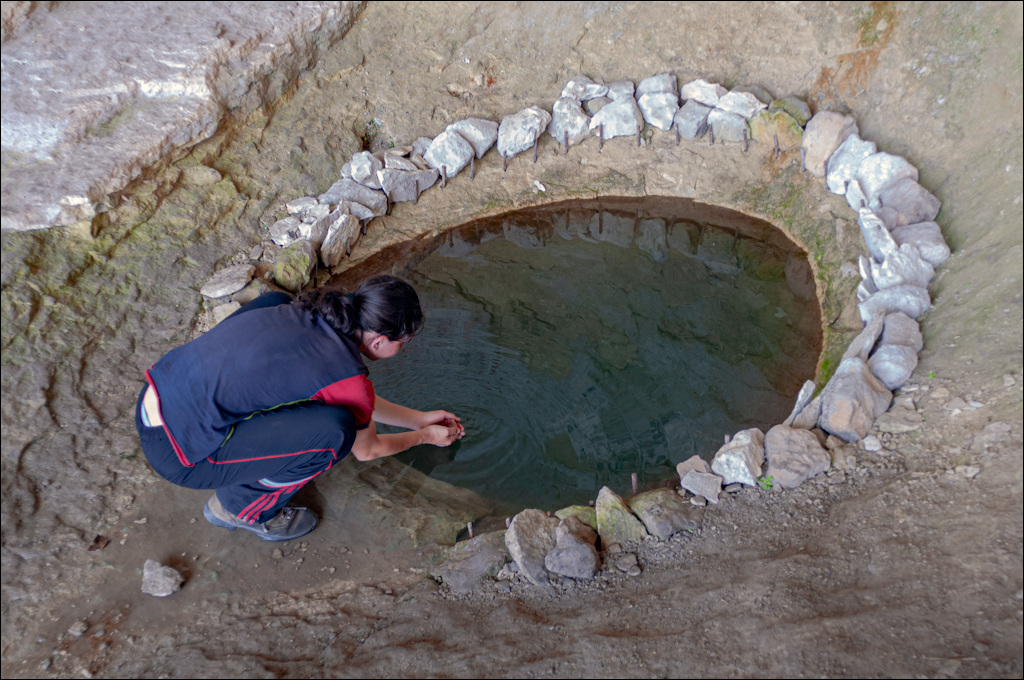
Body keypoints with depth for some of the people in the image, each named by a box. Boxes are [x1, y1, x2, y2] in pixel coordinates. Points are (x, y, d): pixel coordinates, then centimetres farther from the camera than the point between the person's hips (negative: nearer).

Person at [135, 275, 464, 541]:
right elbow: (367, 450, 3)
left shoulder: (309, 312, 3)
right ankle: (242, 507, 6)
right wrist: (424, 436, 20)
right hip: (173, 451, -8)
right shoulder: (347, 375, -19)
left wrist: (420, 418, 26)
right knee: (335, 429, -20)